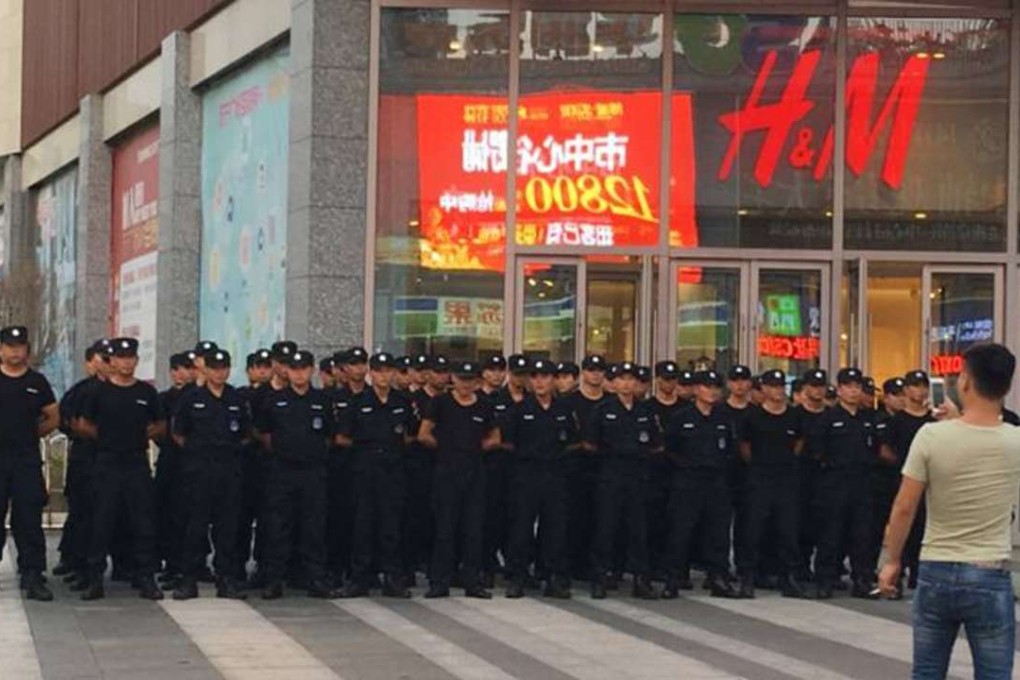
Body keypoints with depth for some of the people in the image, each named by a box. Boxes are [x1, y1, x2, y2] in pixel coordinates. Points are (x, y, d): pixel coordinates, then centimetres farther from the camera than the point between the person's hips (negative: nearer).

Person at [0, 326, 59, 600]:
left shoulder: (37, 382, 9)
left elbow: (53, 418, 15)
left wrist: (31, 433, 6)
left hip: (27, 459, 1)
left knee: (29, 519, 0)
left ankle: (33, 576, 2)